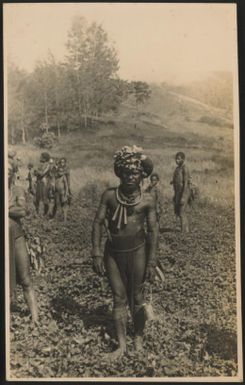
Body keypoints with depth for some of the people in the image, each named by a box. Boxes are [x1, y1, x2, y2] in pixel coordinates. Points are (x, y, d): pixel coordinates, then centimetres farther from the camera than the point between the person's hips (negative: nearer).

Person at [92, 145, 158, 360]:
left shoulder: (147, 200, -5)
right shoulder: (110, 195, -1)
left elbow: (153, 231, -3)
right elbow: (98, 223, 0)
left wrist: (151, 262, -6)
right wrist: (97, 254, -6)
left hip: (136, 251, -2)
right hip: (113, 253, 2)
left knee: (136, 297, 9)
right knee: (119, 298, 8)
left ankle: (139, 340, 28)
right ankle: (122, 345, 18)